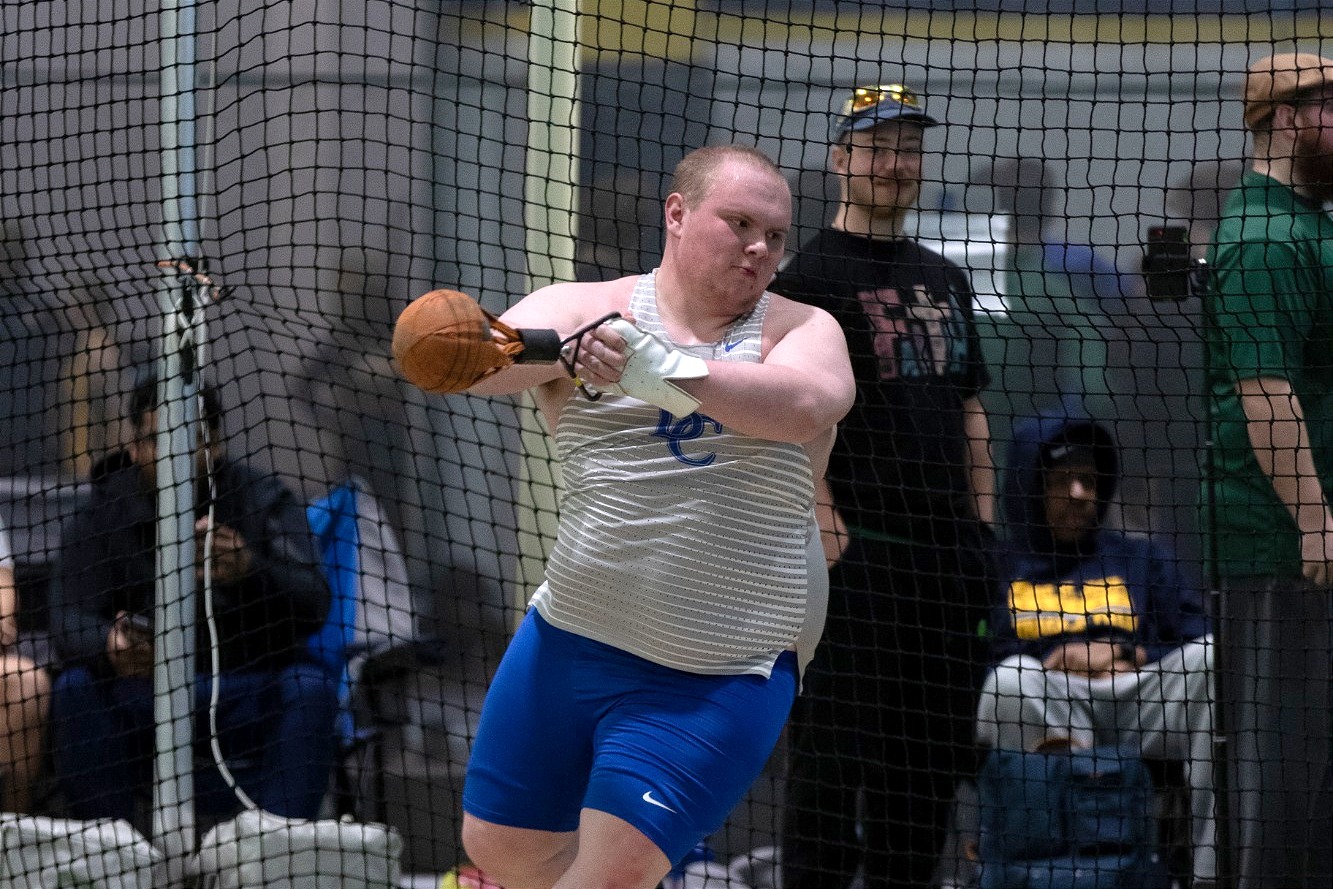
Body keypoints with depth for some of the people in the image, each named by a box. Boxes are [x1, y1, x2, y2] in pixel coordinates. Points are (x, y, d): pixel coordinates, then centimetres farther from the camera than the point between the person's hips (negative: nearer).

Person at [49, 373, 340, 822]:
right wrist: (108, 648, -40)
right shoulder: (100, 514, 0)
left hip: (248, 695, -1)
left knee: (311, 687, -29)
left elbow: (312, 605, -19)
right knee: (76, 688, -27)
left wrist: (251, 572, -42)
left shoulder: (264, 502, -3)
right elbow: (71, 621, -14)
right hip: (138, 701, 1)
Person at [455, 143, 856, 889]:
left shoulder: (799, 331, 0)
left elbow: (804, 407, -23)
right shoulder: (584, 309, 1)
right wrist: (571, 351, -41)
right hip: (569, 644, 3)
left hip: (717, 678, -3)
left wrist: (671, 372, -37)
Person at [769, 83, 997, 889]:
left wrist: (983, 528, 13)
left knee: (934, 750, 10)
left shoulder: (945, 280, 19)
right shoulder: (805, 277, -5)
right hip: (857, 551, -7)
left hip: (947, 551, 7)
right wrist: (827, 528, -21)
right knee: (836, 746, -8)